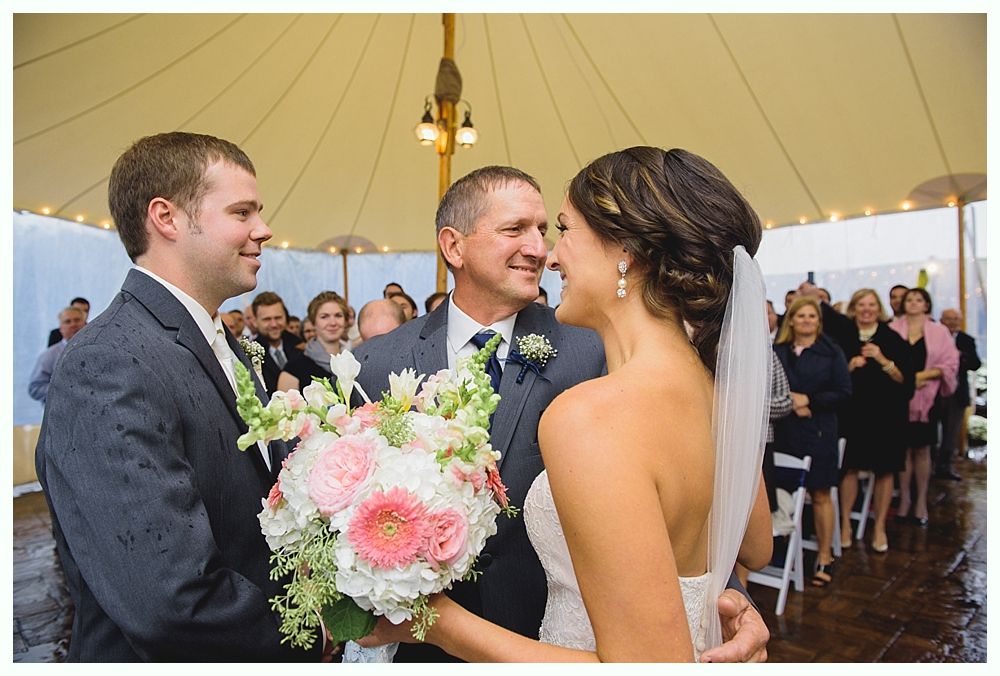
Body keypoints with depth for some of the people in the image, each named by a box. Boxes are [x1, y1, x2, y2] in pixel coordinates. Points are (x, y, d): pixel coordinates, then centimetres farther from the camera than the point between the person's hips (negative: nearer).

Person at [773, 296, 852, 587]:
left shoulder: (831, 351, 1)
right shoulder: (778, 351, 5)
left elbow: (843, 391, -3)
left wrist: (808, 400, -12)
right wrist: (790, 404, -11)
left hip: (819, 431, -2)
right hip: (785, 431, 2)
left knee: (820, 495, 6)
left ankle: (824, 557, 18)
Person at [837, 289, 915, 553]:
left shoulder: (893, 339, 2)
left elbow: (907, 379, -3)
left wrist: (883, 360, -15)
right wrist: (849, 367, -12)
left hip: (886, 415, 0)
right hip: (852, 414, 0)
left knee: (884, 470, 5)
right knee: (849, 467, 1)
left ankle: (879, 527, 18)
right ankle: (845, 524, 13)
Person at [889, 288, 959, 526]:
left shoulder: (939, 331, 4)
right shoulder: (892, 329, 4)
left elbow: (950, 364, -1)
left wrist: (922, 375, -14)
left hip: (926, 398, 0)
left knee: (922, 450, 7)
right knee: (903, 449, 4)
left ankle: (921, 501, 17)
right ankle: (904, 498, 15)